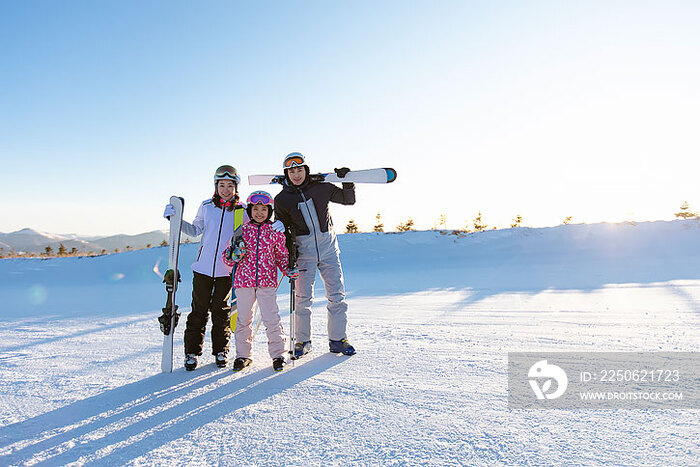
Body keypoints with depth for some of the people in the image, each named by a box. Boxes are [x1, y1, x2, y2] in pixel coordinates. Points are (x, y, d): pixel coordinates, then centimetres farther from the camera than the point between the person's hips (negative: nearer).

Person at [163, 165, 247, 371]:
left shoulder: (242, 211, 3)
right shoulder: (206, 207, 5)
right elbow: (195, 230, 17)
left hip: (227, 270, -1)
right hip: (203, 267, 1)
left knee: (221, 311, 7)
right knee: (199, 310, 4)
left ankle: (220, 350, 21)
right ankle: (192, 351, 17)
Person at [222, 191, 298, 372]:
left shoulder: (275, 232, 5)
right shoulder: (242, 231, 5)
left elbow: (282, 255, 15)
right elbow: (228, 258, 10)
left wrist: (287, 269, -1)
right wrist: (233, 255, -12)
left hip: (267, 282, -1)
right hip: (244, 281, 1)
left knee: (271, 319, -4)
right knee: (243, 320, 9)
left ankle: (277, 354, 11)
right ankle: (243, 355, 25)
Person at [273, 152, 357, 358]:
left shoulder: (320, 188, 2)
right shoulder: (282, 199, 0)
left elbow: (348, 200, 12)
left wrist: (347, 182, -5)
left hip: (328, 247, 1)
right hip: (303, 250, -1)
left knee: (337, 295, 1)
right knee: (303, 298, -2)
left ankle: (337, 339, 15)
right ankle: (303, 341, 15)